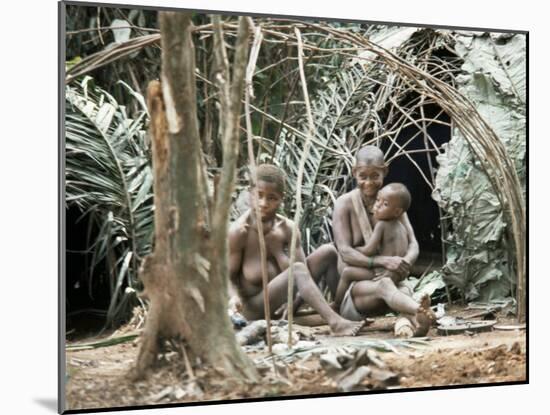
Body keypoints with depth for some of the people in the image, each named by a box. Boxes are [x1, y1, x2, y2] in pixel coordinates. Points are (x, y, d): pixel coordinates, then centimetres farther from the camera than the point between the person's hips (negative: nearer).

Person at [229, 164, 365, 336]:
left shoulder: (287, 228, -6)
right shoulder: (238, 231, -20)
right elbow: (228, 277, -15)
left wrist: (276, 249, -20)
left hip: (284, 297, 6)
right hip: (254, 307, -6)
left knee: (328, 251, 0)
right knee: (298, 270, -33)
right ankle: (335, 323, -40)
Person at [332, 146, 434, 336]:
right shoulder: (345, 204, -6)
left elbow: (413, 244, -1)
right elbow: (345, 252, -16)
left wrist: (404, 263, -27)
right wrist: (383, 261, -31)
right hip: (353, 286, -3)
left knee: (404, 290, -33)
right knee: (384, 284, -37)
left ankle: (414, 322, -67)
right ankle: (420, 311, -68)